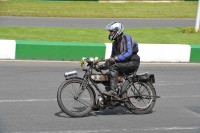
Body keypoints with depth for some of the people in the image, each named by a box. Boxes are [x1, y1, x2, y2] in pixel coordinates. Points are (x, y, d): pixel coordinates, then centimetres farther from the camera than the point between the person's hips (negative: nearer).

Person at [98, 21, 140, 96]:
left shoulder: (126, 38, -10)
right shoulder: (115, 42, 15)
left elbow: (129, 53, -24)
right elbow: (112, 57, 16)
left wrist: (116, 58, -34)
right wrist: (105, 65, -1)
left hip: (132, 63, -8)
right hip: (123, 63, 8)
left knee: (113, 67, -28)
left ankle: (113, 90, -34)